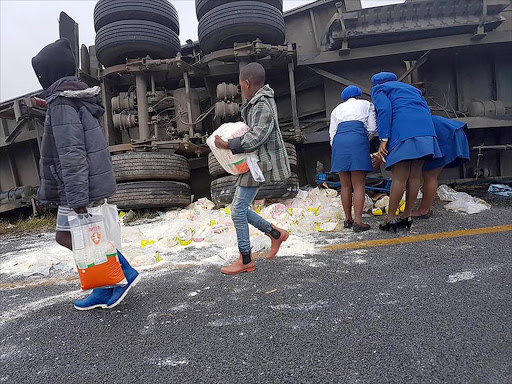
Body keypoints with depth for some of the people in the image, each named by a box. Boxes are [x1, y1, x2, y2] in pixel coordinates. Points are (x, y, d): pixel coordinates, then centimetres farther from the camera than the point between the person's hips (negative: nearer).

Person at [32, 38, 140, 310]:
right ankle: (104, 290, 20)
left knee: (66, 236, 1)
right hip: (94, 181, 9)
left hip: (81, 186, -9)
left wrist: (76, 196, -23)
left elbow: (71, 153, -22)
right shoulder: (80, 98, 14)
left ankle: (125, 273, 3)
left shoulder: (61, 102, -15)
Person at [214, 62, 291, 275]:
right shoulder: (261, 100, 15)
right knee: (241, 209, 13)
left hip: (258, 164, -10)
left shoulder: (261, 105, -18)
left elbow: (257, 137, -28)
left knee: (238, 211, -5)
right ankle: (276, 234, 22)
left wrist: (228, 145, -29)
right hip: (253, 163, 10)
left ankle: (246, 261, 7)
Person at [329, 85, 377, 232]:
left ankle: (348, 219, 14)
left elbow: (332, 132, 16)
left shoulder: (337, 109, 28)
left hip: (339, 141, 3)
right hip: (358, 139, -3)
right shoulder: (366, 104, 23)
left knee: (345, 185, 9)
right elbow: (372, 128, 11)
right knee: (359, 185, -4)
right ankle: (358, 222, -9)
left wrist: (335, 147, 22)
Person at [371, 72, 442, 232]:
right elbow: (427, 109, 23)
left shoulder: (378, 89, 15)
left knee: (399, 177, -8)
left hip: (403, 130, -6)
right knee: (415, 175, 5)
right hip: (425, 128, 6)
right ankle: (407, 215, 11)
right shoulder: (411, 88, 34)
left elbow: (385, 110, -4)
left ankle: (390, 217, -4)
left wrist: (384, 138, -9)